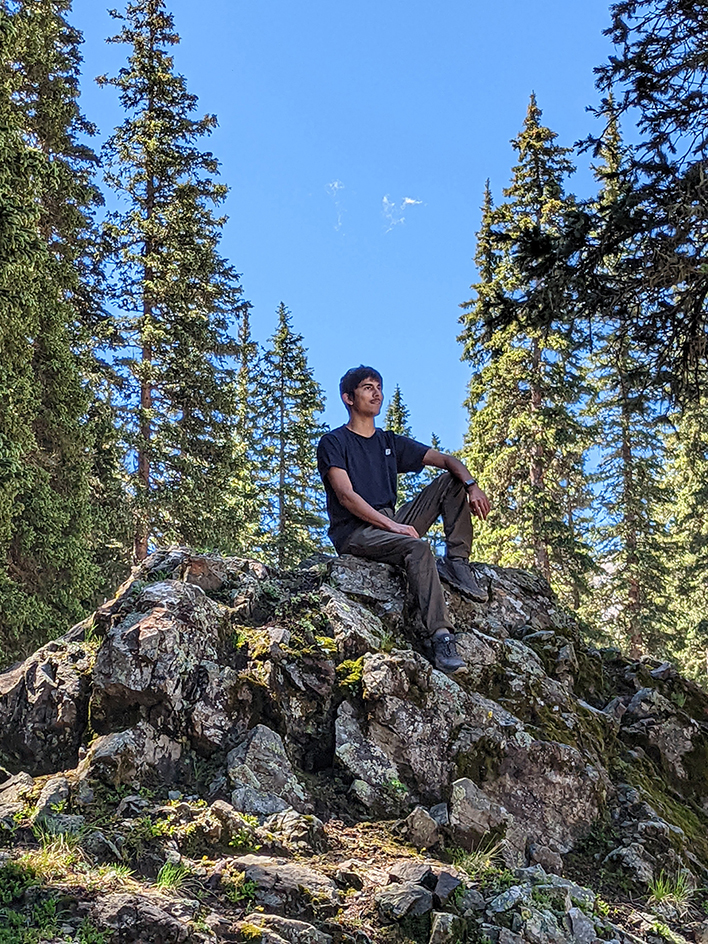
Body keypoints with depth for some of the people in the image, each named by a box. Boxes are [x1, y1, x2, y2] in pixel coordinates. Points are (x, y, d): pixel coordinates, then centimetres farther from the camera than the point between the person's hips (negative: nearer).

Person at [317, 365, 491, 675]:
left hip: (391, 524, 7)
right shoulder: (333, 443, 2)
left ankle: (456, 562, -14)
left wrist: (472, 486, -10)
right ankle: (440, 638, -44)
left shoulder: (390, 442, 20)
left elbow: (446, 460, 13)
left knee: (451, 481, -2)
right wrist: (392, 525, -24)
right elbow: (346, 496, -13)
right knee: (417, 547, -35)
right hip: (354, 531, -7)